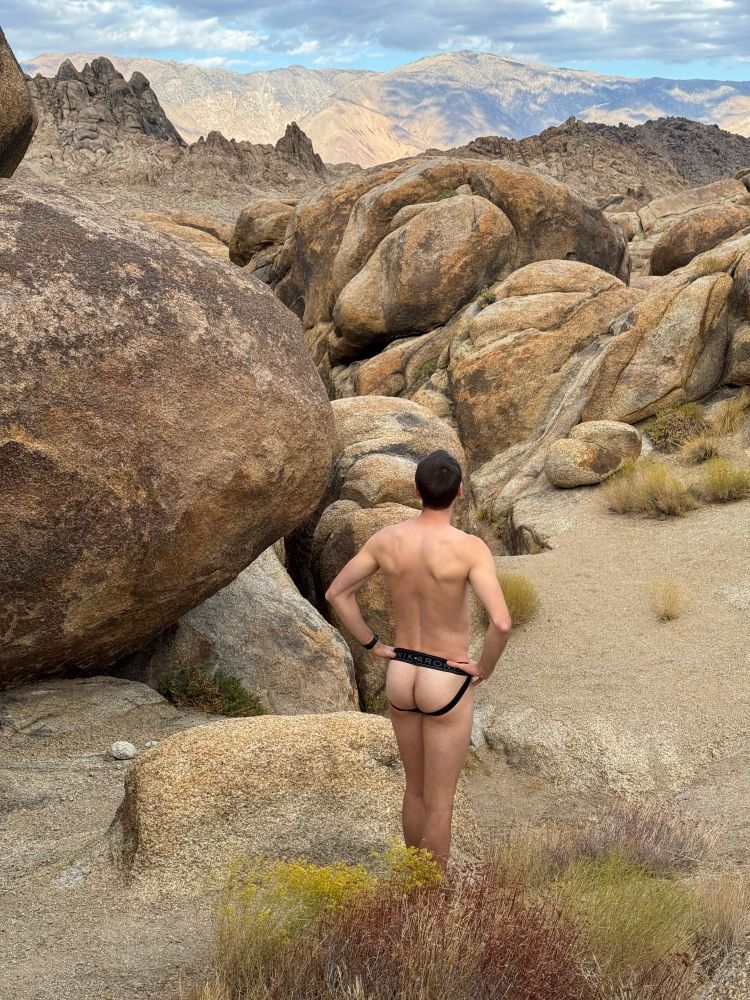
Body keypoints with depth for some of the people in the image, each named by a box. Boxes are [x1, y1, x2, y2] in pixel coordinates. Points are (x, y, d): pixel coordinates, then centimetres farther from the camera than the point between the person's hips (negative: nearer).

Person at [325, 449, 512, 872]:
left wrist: (375, 644, 6)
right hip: (447, 686, -5)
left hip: (400, 677, 6)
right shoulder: (471, 547, -23)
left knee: (416, 788, 26)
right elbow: (502, 622, -32)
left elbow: (336, 593, -1)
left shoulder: (386, 538, -7)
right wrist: (485, 668, -12)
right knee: (440, 801, 10)